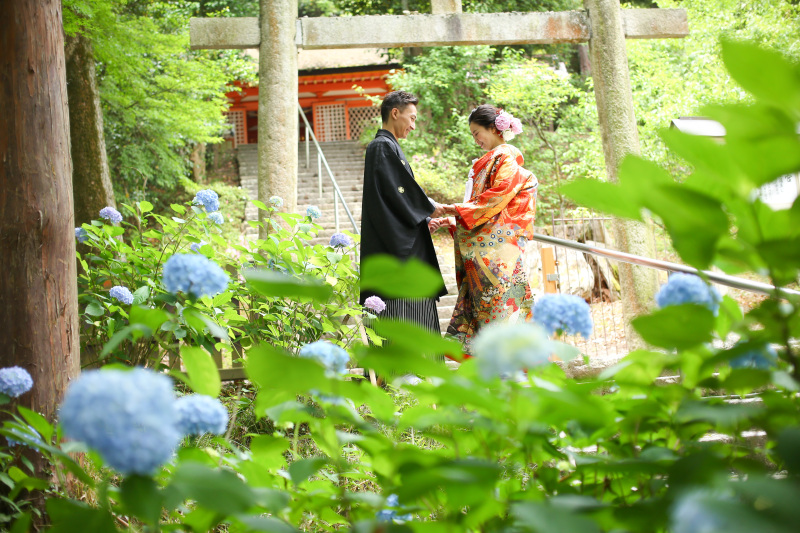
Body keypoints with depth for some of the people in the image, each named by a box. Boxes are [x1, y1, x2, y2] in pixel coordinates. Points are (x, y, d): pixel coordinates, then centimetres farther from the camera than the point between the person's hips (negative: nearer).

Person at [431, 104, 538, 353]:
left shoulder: (508, 158, -4)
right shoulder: (487, 162, 23)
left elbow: (497, 198, -15)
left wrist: (454, 210, -11)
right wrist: (450, 222, 11)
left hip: (499, 247, -9)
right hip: (481, 255, 9)